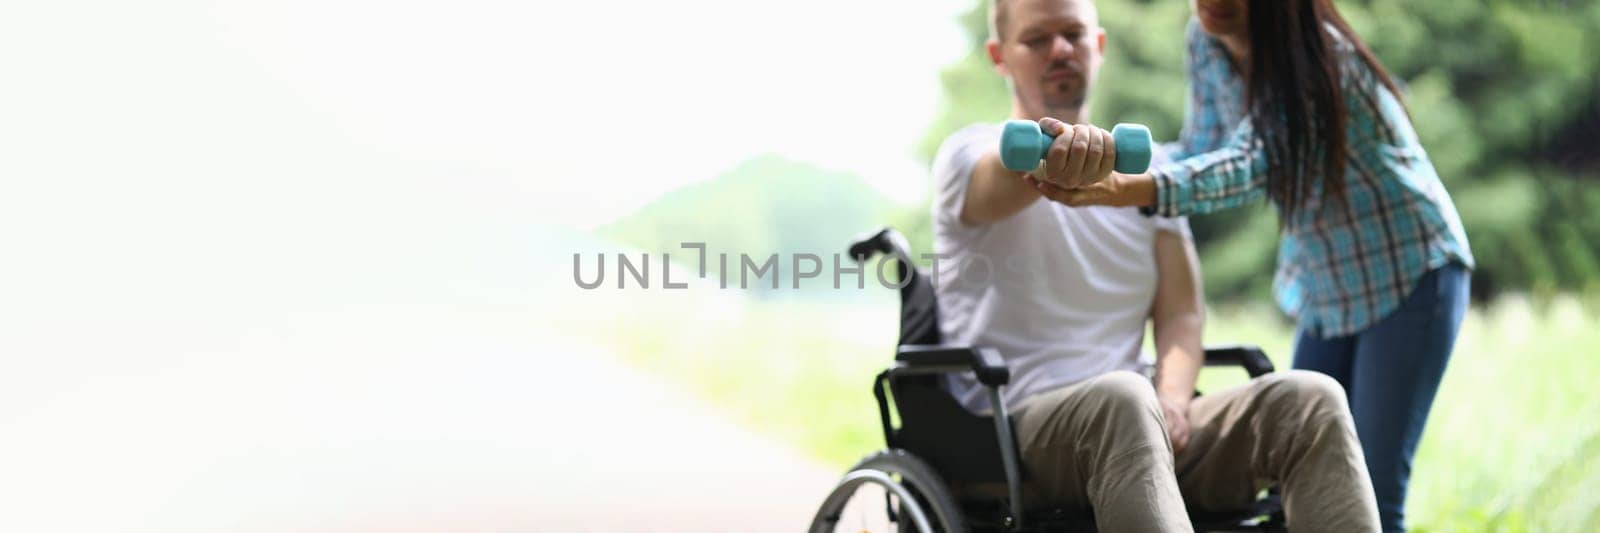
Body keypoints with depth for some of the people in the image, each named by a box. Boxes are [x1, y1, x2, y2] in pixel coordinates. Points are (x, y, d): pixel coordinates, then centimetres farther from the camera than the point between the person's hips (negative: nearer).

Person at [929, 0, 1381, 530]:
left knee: (1311, 398, -21)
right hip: (1013, 430, -5)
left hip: (1138, 422, 5)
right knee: (1121, 396, -39)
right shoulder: (970, 153, 5)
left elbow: (1181, 312, 14)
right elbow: (1000, 183, -22)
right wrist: (1051, 153, -47)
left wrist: (1171, 398, -10)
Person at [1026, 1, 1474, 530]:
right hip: (1324, 289, 7)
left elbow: (1252, 162, -41)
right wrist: (1100, 163, -11)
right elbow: (1200, 150, 6)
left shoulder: (1321, 57, -27)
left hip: (1411, 276, -7)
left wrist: (1125, 189, -58)